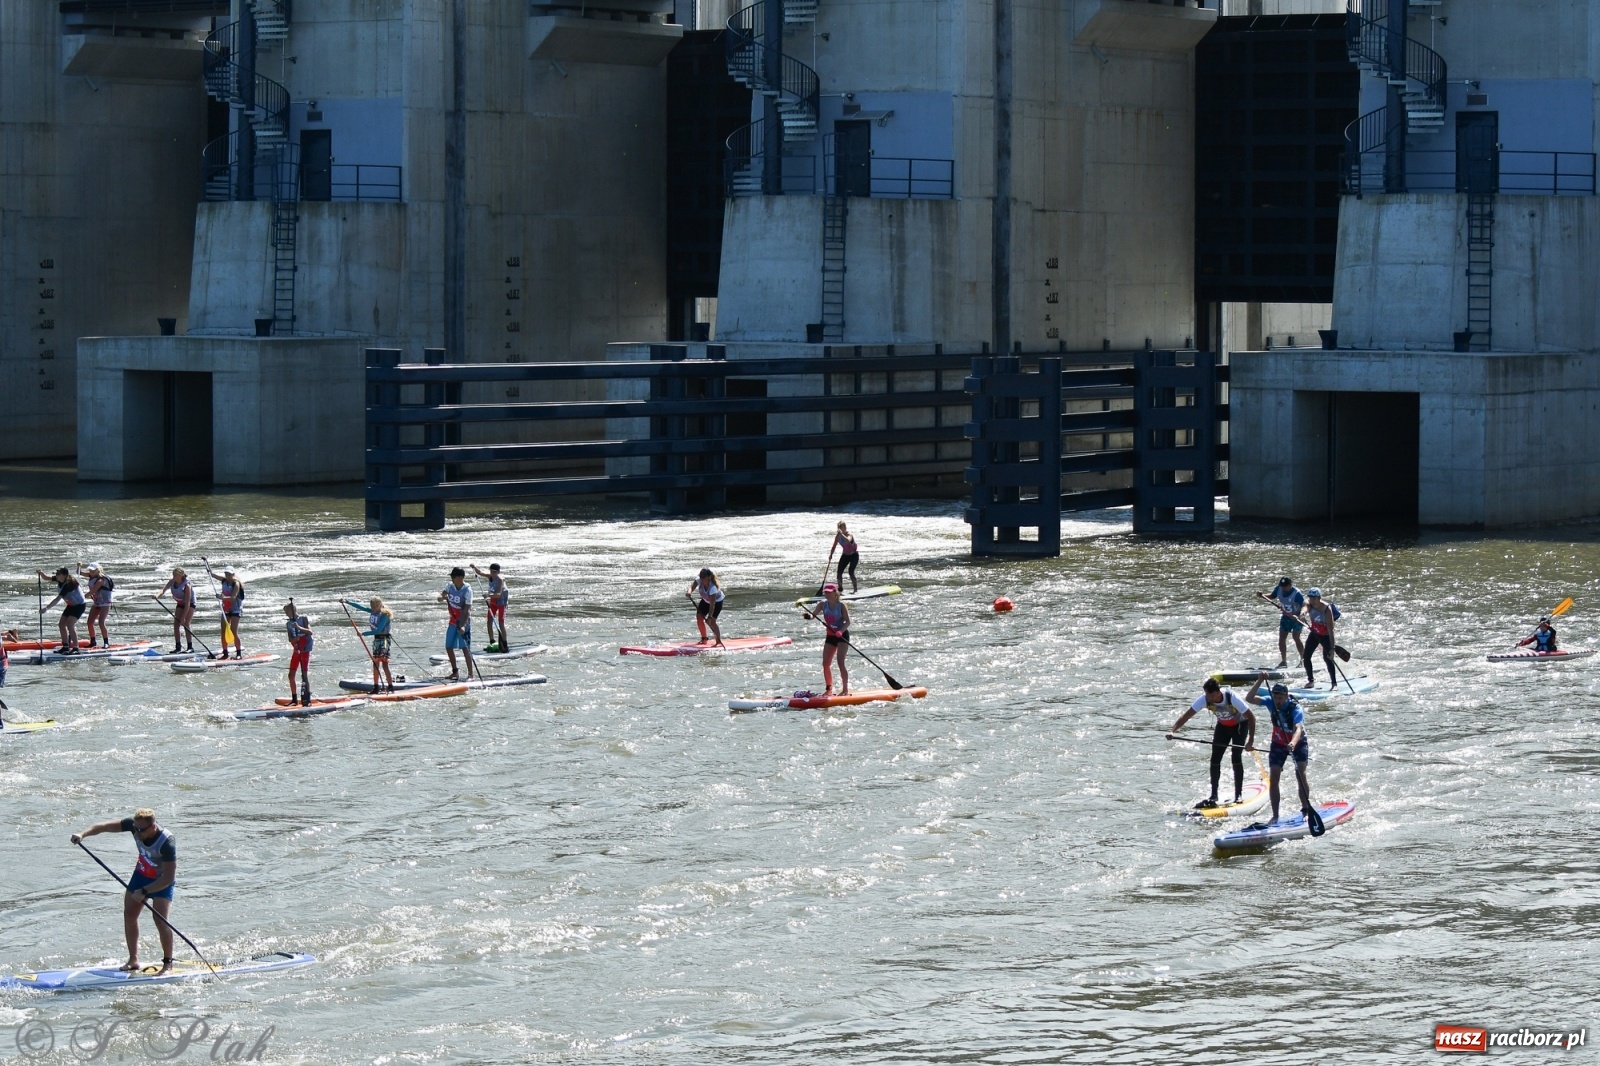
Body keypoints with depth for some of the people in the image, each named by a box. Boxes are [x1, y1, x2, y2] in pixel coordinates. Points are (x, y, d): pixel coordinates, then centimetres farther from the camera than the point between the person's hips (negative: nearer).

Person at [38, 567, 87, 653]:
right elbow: (46, 577, 1)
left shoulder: (68, 584, -32)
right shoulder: (59, 580, -7)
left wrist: (46, 608, -41)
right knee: (62, 624, 8)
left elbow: (58, 599, -37)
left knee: (70, 624, -23)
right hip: (71, 605, 10)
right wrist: (41, 573, -22)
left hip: (79, 605, -10)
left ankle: (75, 648, -22)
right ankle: (65, 647, 18)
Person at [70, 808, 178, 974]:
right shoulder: (135, 825, -20)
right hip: (142, 874, 6)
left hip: (162, 881, -6)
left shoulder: (167, 843, -35)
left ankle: (168, 963, -5)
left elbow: (169, 878, -34)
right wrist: (83, 834, -30)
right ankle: (133, 959, 15)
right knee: (129, 914, 3)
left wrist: (144, 891, -35)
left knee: (160, 919, -19)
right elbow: (105, 826, -16)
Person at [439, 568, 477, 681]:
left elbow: (467, 610, -21)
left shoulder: (467, 590, -17)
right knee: (449, 647, 10)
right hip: (453, 621, 7)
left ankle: (470, 674, -9)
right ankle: (455, 671, 27)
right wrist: (442, 598, -25)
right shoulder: (450, 586, 1)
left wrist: (463, 626, -28)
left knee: (465, 648, -11)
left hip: (463, 622, -7)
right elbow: (440, 598, 0)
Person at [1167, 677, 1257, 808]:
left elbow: (1251, 716, -31)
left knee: (1236, 758, -15)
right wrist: (1173, 731, -39)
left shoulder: (1232, 698, -36)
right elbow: (1186, 716, -24)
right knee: (1215, 759, -4)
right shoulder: (1204, 700, -25)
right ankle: (1213, 796, 4)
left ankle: (1238, 795, -6)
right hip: (1222, 726, 4)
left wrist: (1251, 739, -37)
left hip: (1240, 725, -4)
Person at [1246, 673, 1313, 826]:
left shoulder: (1295, 709, -30)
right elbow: (1249, 699, -24)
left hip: (1297, 743, -3)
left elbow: (1298, 729, -45)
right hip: (1278, 744, 3)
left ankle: (1306, 809, -4)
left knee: (1300, 774, -18)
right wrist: (1260, 681, -34)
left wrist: (1293, 743, -65)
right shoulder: (1271, 703, -17)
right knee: (1274, 776, -8)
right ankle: (1275, 816, -6)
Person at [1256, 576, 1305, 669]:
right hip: (1286, 616, 6)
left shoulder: (1296, 593, -27)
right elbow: (1272, 596, 10)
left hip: (1297, 618, -6)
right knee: (1281, 638, 2)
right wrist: (1262, 595, -8)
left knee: (1296, 637, -18)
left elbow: (1305, 605, -33)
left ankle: (1304, 660, -6)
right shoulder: (1279, 590, -9)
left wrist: (1301, 613, -53)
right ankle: (1284, 661, 14)